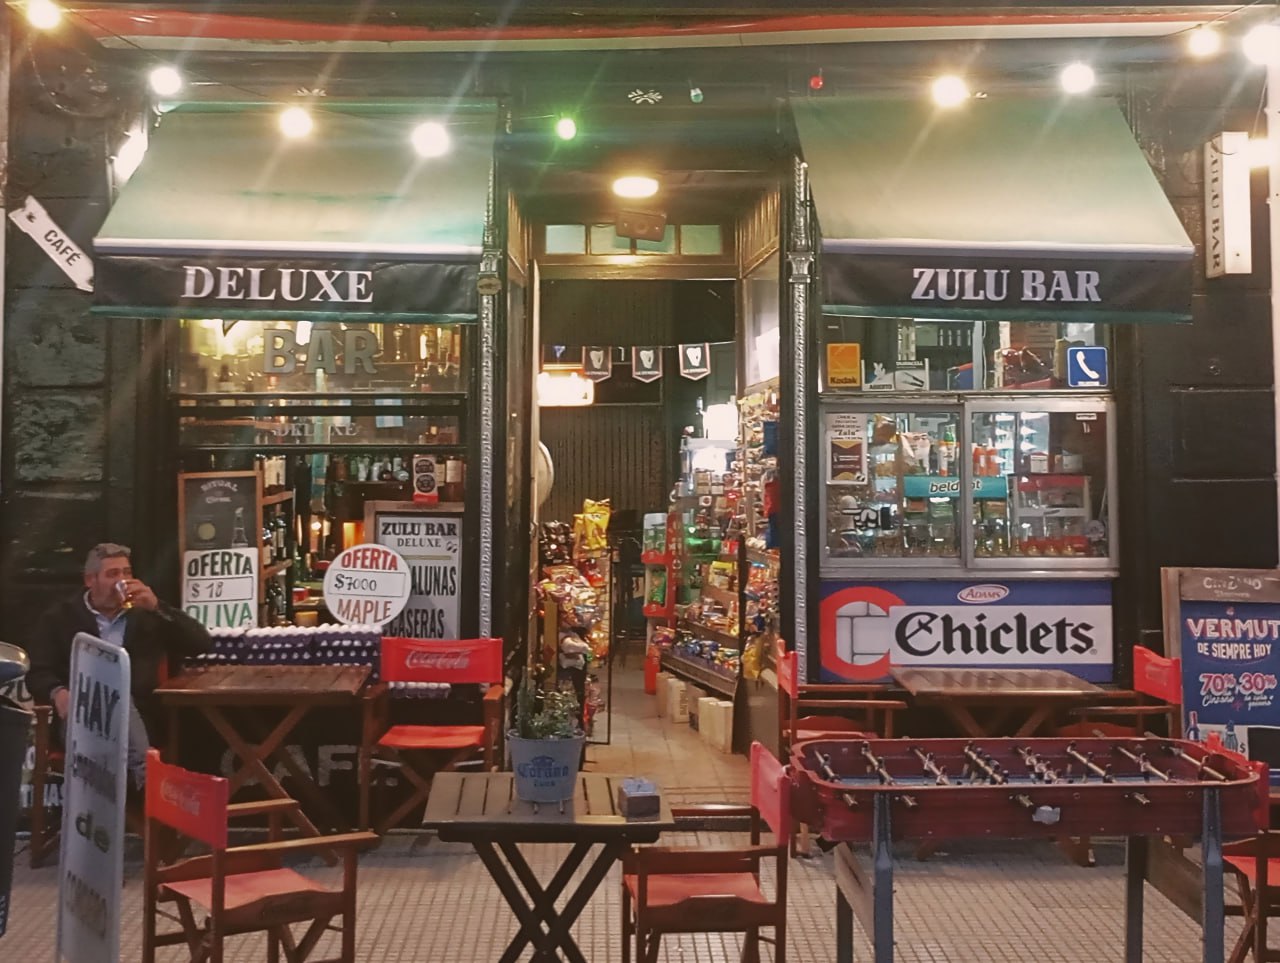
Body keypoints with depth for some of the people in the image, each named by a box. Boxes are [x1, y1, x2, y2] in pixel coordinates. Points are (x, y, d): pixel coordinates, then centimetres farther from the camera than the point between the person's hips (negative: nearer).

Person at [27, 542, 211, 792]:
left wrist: (157, 608, -2)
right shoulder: (59, 618, 16)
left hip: (138, 715, 2)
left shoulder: (146, 615, 19)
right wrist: (58, 693, -16)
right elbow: (38, 674, 9)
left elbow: (202, 644, 8)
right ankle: (146, 773, -51)